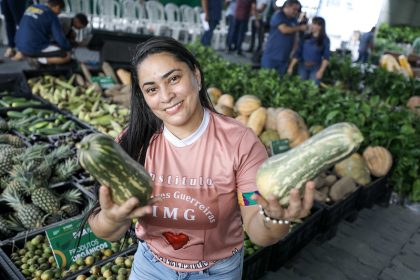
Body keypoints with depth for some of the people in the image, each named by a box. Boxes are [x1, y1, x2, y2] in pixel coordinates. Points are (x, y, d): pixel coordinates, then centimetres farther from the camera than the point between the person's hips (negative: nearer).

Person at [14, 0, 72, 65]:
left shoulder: (31, 7, 14)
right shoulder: (51, 15, -8)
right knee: (67, 56, -6)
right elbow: (60, 38, -9)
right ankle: (41, 60, -12)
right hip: (34, 48, -8)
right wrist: (69, 48, 10)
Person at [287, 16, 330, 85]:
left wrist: (321, 71, -18)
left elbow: (326, 57, -7)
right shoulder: (306, 37, 4)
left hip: (315, 68, -3)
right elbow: (298, 53, 4)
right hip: (303, 67, 3)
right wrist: (291, 66, 0)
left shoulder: (325, 40, -4)